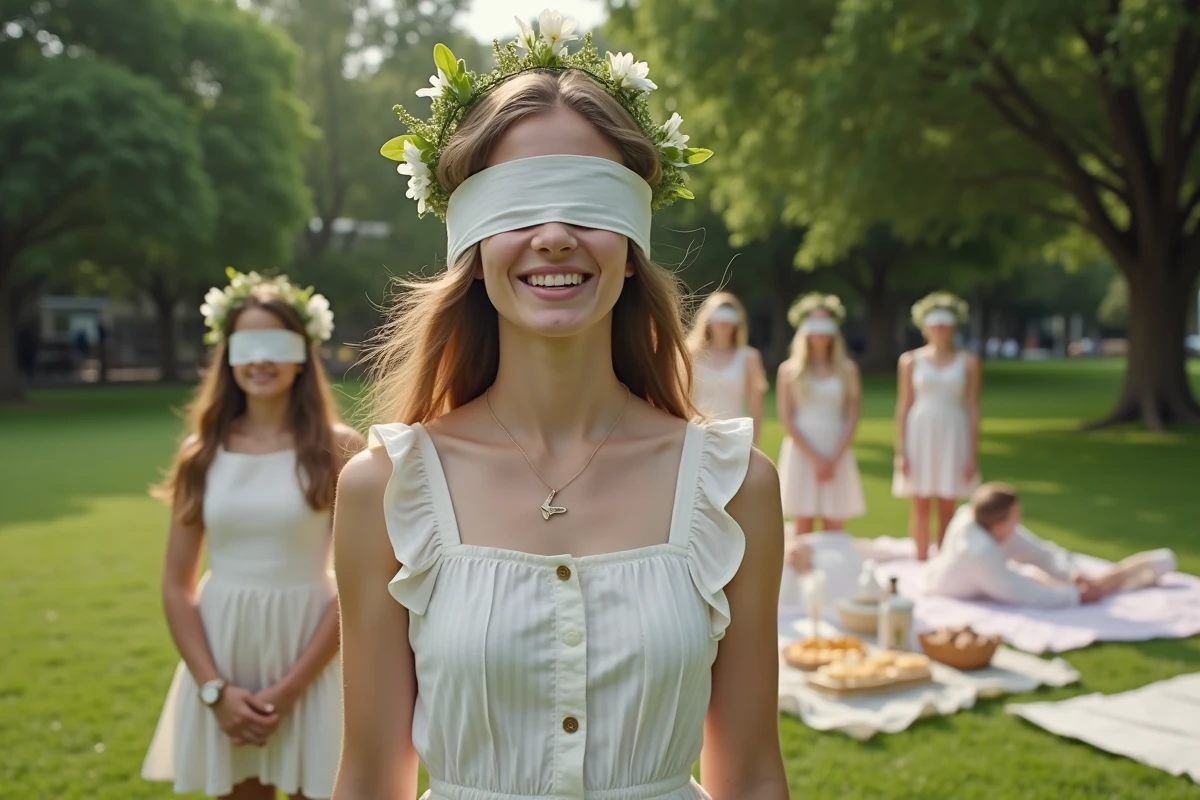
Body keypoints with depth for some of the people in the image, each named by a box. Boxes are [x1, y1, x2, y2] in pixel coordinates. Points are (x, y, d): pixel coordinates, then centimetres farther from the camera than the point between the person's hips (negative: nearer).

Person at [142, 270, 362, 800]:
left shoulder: (337, 450, -6)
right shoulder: (201, 454, 1)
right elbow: (177, 586, 2)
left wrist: (289, 689, -12)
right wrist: (215, 689, -8)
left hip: (308, 661, -2)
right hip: (223, 656, 3)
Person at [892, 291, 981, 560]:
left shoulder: (967, 362, 3)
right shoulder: (910, 360, 3)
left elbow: (973, 409, 3)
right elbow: (903, 406, 4)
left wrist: (973, 454, -2)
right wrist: (900, 451, -1)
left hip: (953, 436, 0)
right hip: (919, 435, 0)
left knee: (947, 508, 3)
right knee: (920, 505, 2)